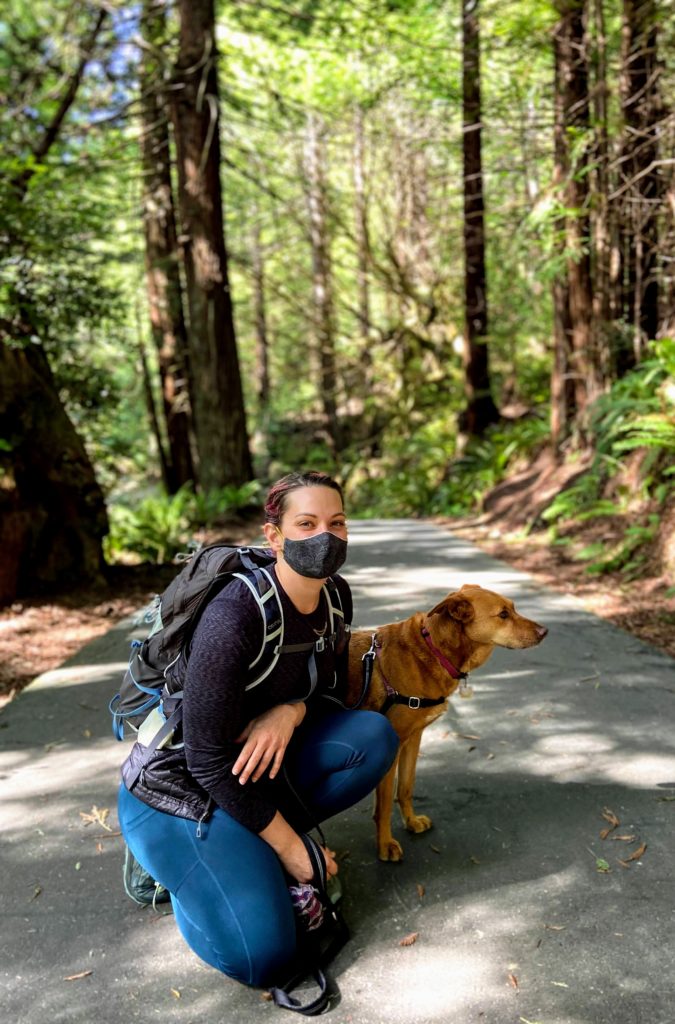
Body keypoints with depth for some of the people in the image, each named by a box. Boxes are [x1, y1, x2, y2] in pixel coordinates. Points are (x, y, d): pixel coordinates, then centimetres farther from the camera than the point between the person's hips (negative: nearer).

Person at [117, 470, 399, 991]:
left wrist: (292, 710, -20)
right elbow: (209, 760, -25)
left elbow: (332, 682, 6)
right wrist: (291, 848, -16)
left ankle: (260, 837, 2)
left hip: (262, 764, 7)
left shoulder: (336, 596, -8)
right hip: (184, 789, -7)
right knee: (261, 956, -18)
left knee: (374, 734, -13)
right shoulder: (235, 617, -30)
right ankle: (177, 861, 9)